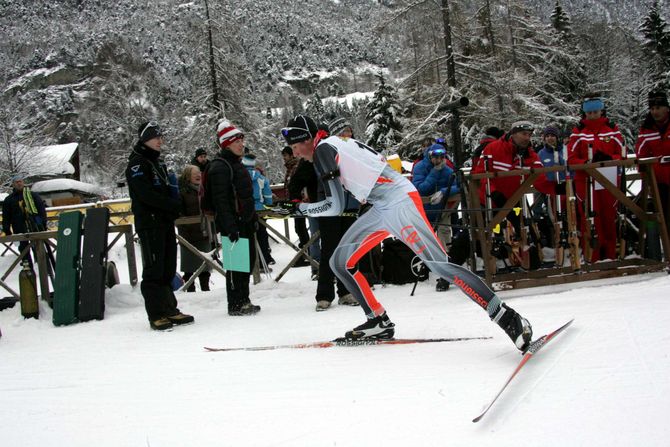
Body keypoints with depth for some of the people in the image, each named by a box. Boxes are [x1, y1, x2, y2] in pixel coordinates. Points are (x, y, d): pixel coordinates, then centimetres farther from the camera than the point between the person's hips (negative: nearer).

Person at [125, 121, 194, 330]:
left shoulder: (158, 163, 19)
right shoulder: (137, 164, -9)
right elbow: (146, 195, -19)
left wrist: (175, 207, 2)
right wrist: (175, 205, -19)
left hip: (166, 223, 9)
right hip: (149, 224, -9)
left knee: (168, 270, 11)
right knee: (153, 271, -6)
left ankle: (170, 310, 17)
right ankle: (156, 315, -4)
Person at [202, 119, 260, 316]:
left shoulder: (238, 164, 18)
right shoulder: (219, 167, -13)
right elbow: (220, 200, -20)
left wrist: (254, 218, 23)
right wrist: (229, 226, -26)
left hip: (245, 222, 10)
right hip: (232, 224, -10)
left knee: (248, 259, 13)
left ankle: (244, 300, 23)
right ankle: (235, 305, 0)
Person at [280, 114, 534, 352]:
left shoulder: (322, 149, -6)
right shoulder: (339, 143, 20)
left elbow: (336, 206, -10)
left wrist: (299, 209, 4)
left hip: (399, 201, -10)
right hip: (382, 209, 10)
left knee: (440, 264, -18)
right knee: (340, 263, 6)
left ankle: (507, 318, -20)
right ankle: (379, 322, 8)